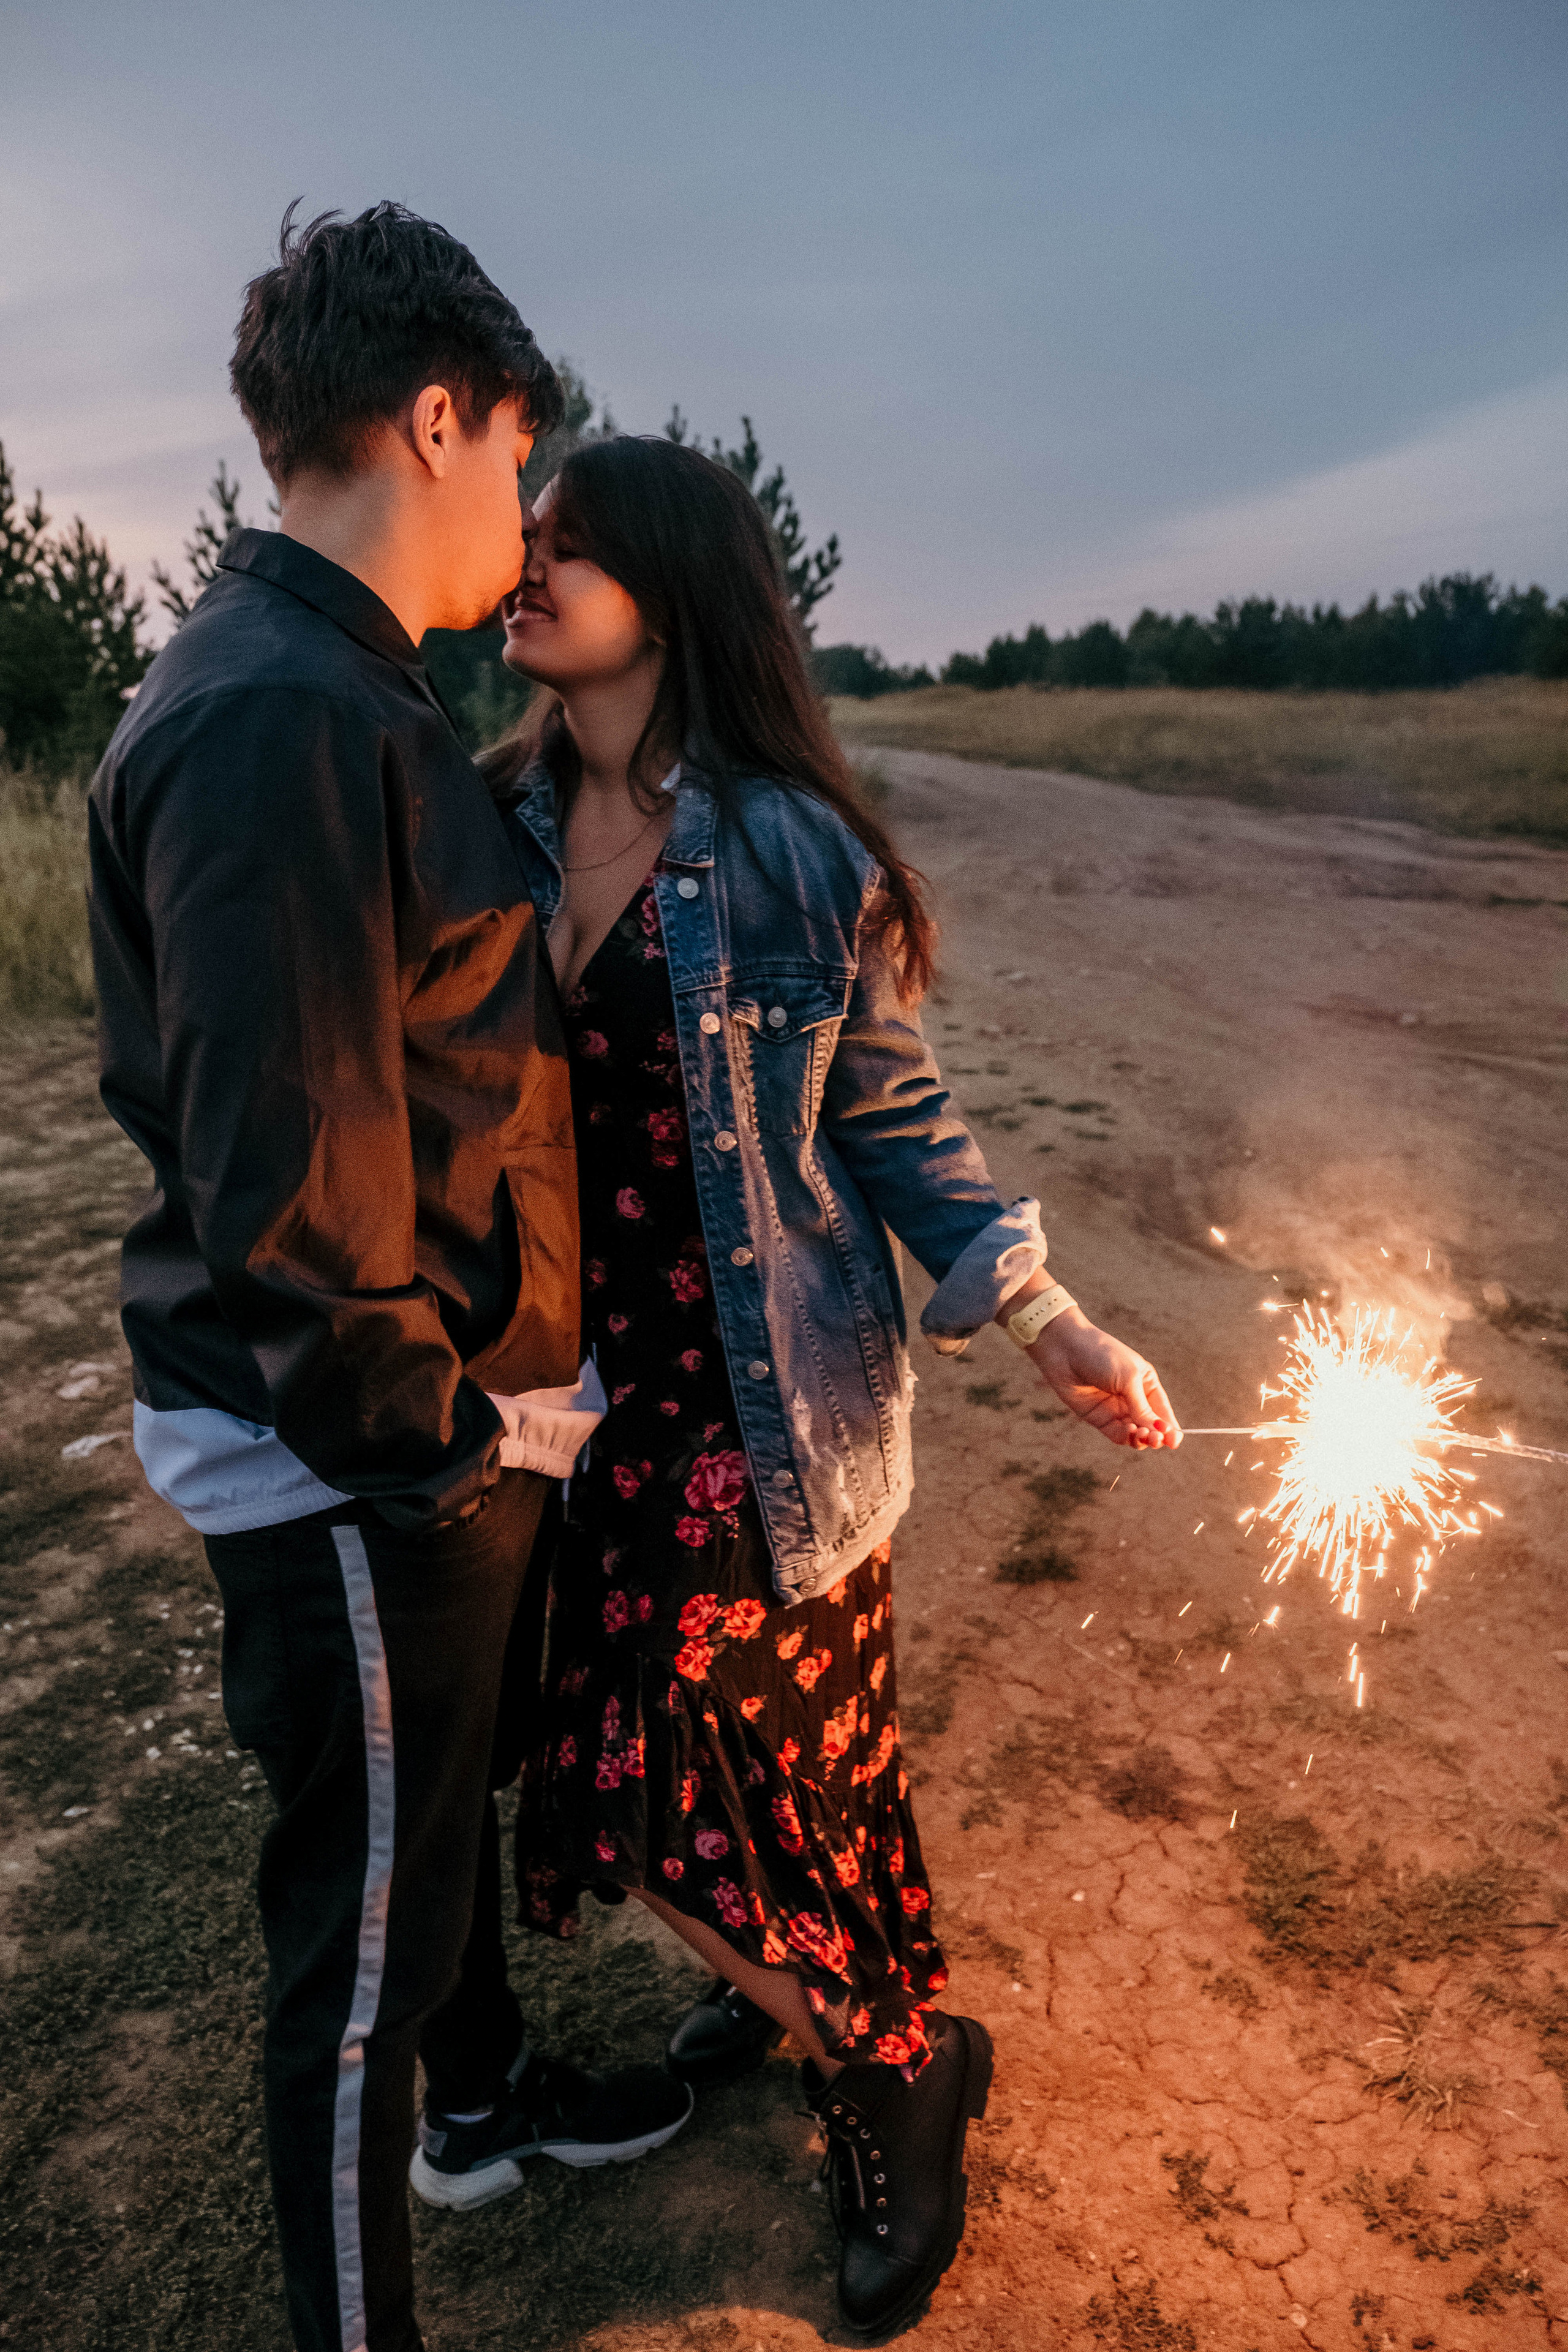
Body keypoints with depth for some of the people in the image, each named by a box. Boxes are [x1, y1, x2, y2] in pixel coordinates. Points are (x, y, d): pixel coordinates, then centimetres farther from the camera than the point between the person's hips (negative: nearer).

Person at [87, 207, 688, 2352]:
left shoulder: (347, 694, 10)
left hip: (448, 1424, 10)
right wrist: (431, 1434, -15)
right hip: (357, 1469, -10)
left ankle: (485, 2080, 55)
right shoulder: (277, 719, -24)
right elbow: (283, 1188, -28)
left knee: (444, 1798, 29)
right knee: (359, 1931, 11)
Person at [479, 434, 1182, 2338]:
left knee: (710, 1790, 0)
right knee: (619, 1746, 16)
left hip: (762, 1403, -5)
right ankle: (789, 1982, 48)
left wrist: (1042, 1316, -11)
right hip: (573, 1389, 5)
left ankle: (898, 2064, 31)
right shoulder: (497, 821, 3)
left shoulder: (790, 851, -10)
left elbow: (892, 1119, -4)